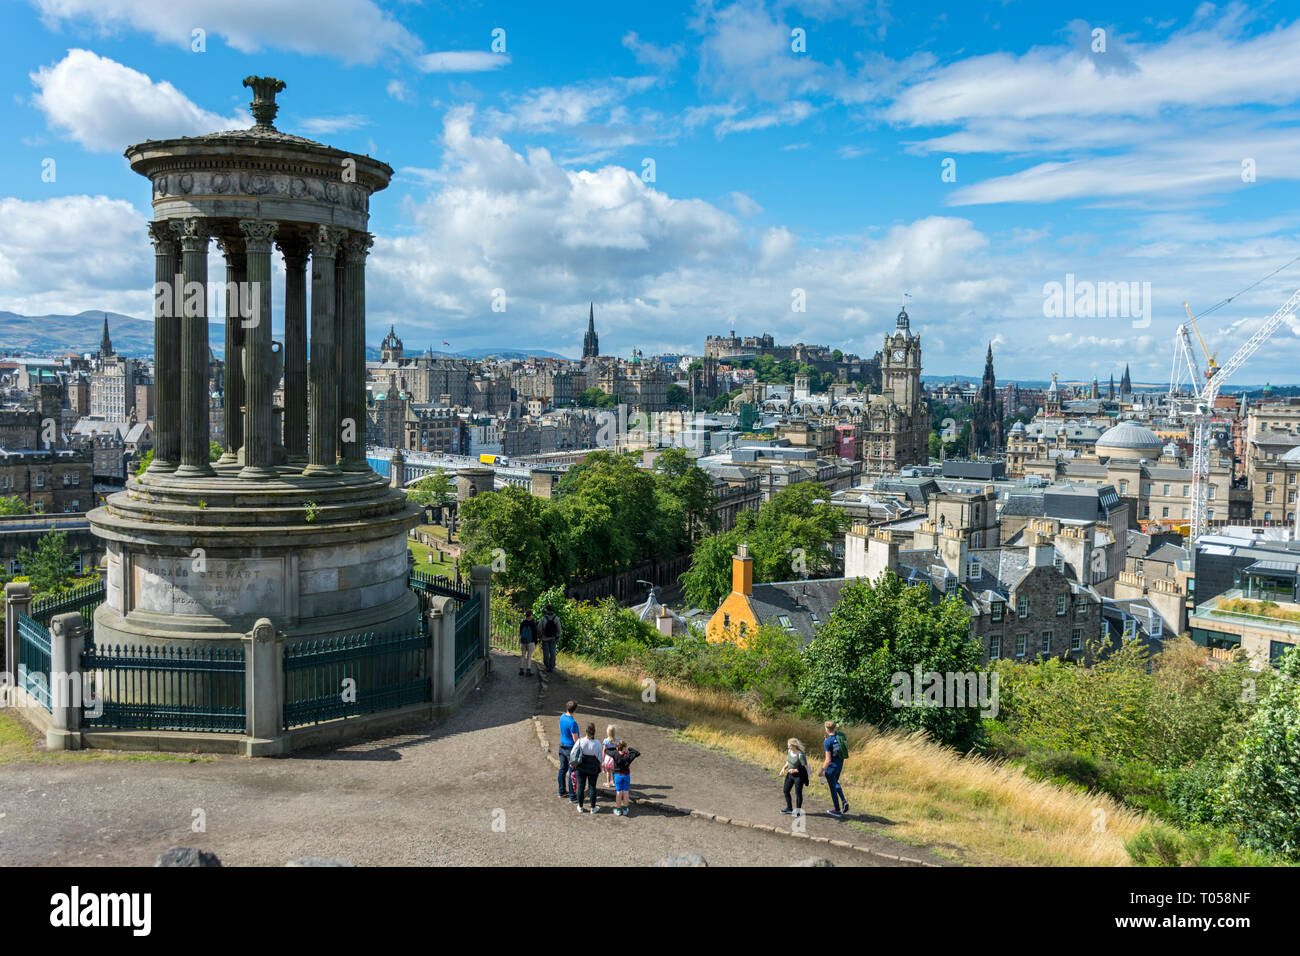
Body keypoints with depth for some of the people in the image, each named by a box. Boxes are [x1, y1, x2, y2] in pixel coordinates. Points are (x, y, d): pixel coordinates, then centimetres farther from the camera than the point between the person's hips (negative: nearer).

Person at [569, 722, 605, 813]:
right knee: (592, 787, 12)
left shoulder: (580, 741, -14)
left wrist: (573, 763, 9)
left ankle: (580, 807, 26)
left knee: (580, 786, 14)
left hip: (581, 768, 1)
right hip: (593, 768, -1)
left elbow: (572, 753, -8)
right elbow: (599, 759, -6)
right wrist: (599, 770, 8)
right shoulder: (597, 743, -15)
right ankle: (593, 808, 22)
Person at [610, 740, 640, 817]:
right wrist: (630, 749, -7)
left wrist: (616, 748, -4)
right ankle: (625, 809, 19)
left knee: (619, 792, 9)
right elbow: (638, 753, -11)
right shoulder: (628, 756, -21)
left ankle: (618, 810, 17)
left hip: (618, 775, 1)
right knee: (626, 792, 12)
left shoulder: (615, 754, -19)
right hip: (626, 775, 0)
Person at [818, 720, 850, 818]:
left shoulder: (827, 742, -25)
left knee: (832, 787, 11)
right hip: (840, 764, 7)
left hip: (831, 766, -7)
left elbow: (828, 760, -24)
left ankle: (837, 810, 23)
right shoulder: (840, 737, -6)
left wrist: (821, 770, -11)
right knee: (835, 783, 30)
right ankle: (844, 801, 14)